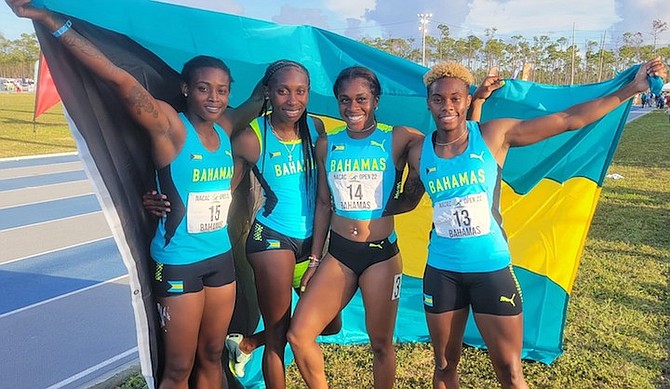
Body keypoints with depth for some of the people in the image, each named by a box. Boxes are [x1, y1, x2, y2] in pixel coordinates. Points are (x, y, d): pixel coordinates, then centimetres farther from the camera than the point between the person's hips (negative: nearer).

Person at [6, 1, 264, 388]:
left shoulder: (225, 128, 3)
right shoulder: (168, 125, -13)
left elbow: (258, 99, 24)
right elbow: (119, 79, -26)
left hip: (221, 257, 6)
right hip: (179, 263, -5)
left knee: (212, 356, 17)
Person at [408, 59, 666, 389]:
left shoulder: (494, 135, -7)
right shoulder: (419, 154, -2)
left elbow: (570, 119, -5)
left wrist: (633, 87, -5)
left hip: (492, 269, -1)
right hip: (441, 272, 2)